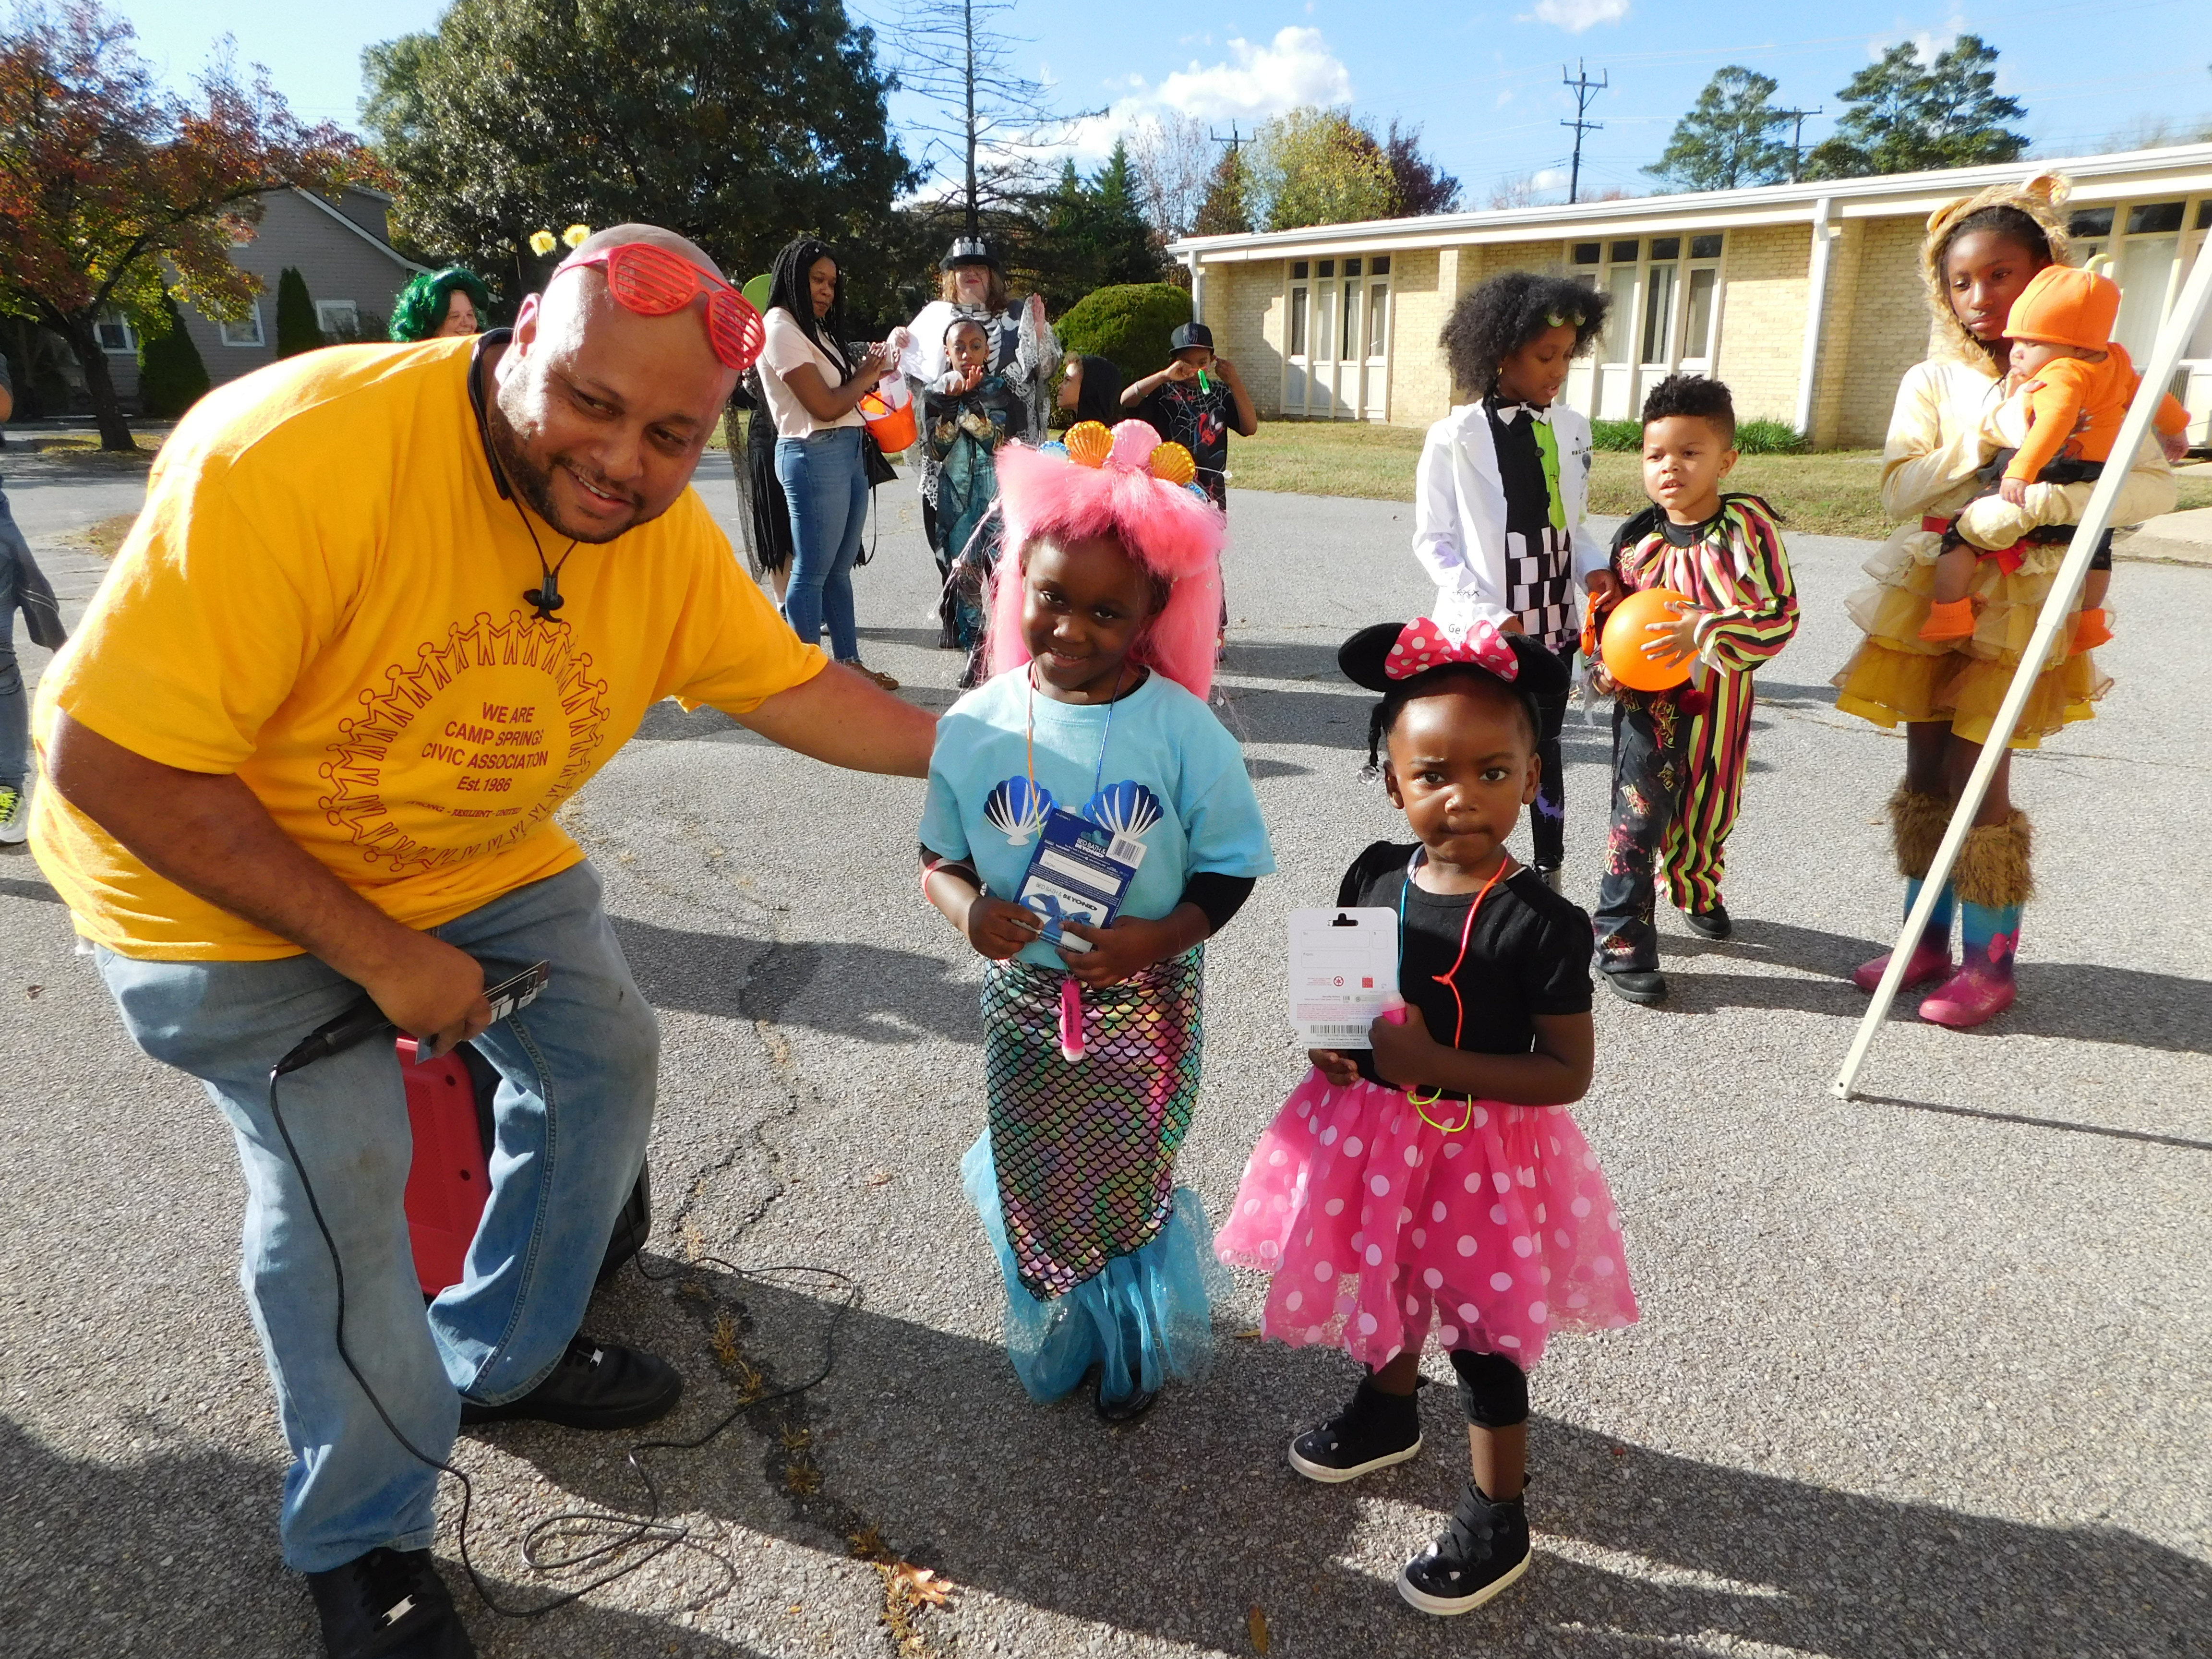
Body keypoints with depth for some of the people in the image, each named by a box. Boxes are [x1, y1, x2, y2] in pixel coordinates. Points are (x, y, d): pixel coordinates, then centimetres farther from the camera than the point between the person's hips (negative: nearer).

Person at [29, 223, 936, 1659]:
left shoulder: (666, 533, -15)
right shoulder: (296, 456, -34)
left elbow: (795, 688, -5)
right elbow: (111, 766, -32)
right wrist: (376, 953, -28)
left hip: (482, 855, 7)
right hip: (225, 877, -6)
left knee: (605, 1058, 8)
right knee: (339, 1177, -10)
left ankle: (504, 1357, 34)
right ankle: (364, 1537, 18)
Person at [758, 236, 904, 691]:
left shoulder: (814, 328, 19)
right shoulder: (781, 329, -10)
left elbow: (842, 391, 14)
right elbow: (825, 406, -16)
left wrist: (868, 372, -1)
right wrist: (866, 376, -2)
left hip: (847, 452, 9)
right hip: (814, 456, -9)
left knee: (839, 568, 12)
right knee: (812, 570, -3)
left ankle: (849, 661, 19)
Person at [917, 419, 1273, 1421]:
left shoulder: (1181, 729, -14)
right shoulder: (978, 724, -8)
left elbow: (1232, 867, -8)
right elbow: (941, 857, 2)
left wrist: (1160, 935, -23)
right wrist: (966, 907, -20)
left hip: (1145, 999, -2)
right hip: (1023, 994, 2)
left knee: (1128, 1186, 12)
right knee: (1038, 1187, 16)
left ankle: (1134, 1346, 44)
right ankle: (1058, 1341, 47)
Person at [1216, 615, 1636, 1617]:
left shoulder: (1541, 924, -22)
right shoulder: (1374, 876, -7)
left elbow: (1568, 1074, -18)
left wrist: (1440, 1067, -28)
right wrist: (1326, 1038, -11)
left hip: (1480, 1156, -5)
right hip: (1370, 1136, 6)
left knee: (1481, 1337, 12)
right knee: (1387, 1285, 28)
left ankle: (1497, 1523, 35)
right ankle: (1389, 1412, 57)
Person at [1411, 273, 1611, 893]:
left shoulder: (1572, 429, 4)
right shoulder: (1454, 437, -9)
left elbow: (1570, 524, 14)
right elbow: (1432, 541, -8)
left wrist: (1597, 570, -7)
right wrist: (1488, 614, -17)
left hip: (1553, 623, 4)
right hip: (1481, 630, -4)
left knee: (1545, 749, 14)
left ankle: (1550, 877, 28)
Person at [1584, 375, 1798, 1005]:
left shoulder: (1748, 527, -12)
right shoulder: (1635, 538, -2)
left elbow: (1780, 617, -16)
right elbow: (1611, 610, 13)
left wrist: (1704, 631, -31)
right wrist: (1605, 664, -4)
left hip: (1716, 701, 0)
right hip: (1647, 699, 0)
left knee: (1709, 809, 16)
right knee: (1639, 807, -8)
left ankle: (1698, 891, 47)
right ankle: (1621, 934, 2)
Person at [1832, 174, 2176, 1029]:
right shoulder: (1933, 381, 5)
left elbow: (2156, 485, -9)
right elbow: (1899, 493, -7)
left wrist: (2066, 493, -25)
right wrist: (1985, 445, -17)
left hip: (2022, 596, -3)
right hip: (1933, 588, 3)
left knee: (1977, 778, -6)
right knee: (1928, 773, 7)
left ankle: (1991, 962, 7)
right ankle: (1928, 940, 20)